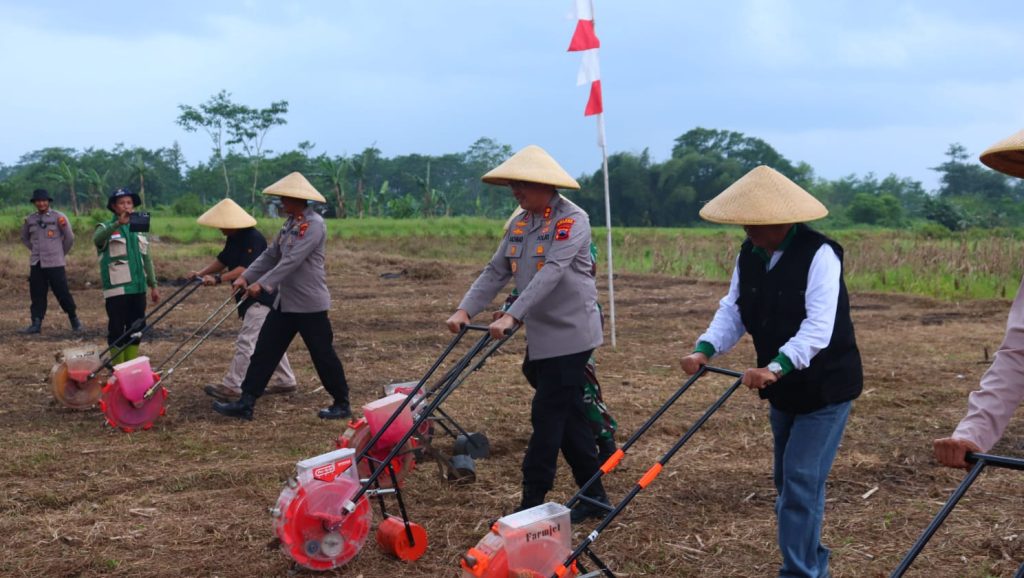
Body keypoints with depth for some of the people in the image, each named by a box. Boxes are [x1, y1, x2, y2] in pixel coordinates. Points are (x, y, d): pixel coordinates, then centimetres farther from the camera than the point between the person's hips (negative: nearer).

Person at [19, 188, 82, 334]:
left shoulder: (58, 217, -5)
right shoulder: (30, 219, 8)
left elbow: (69, 237, 0)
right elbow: (24, 238, 24)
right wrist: (35, 250, 15)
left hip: (55, 263, -4)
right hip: (36, 263, 4)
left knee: (62, 293, -2)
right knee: (37, 295, 3)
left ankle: (74, 320, 14)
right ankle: (36, 324, 7)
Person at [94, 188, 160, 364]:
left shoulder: (139, 229, 14)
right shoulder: (106, 228, -3)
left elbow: (147, 259, 18)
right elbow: (97, 239, -28)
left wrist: (153, 285, 14)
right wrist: (118, 223, -43)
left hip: (138, 288, 5)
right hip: (117, 289, -5)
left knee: (136, 328, 8)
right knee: (117, 329, -3)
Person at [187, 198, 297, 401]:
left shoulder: (253, 239, -22)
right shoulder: (234, 239, 9)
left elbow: (245, 269, -30)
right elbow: (222, 260, 16)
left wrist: (218, 279, -36)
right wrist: (201, 273, 2)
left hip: (262, 298, -11)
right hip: (253, 298, 11)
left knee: (246, 341, -12)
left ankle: (231, 386, -12)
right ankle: (285, 381, 24)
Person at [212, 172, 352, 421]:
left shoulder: (314, 224, -17)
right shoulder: (290, 224, 12)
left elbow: (292, 260, -24)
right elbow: (271, 255, 14)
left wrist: (262, 284, -26)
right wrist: (246, 277, 3)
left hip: (309, 304, -9)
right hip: (285, 302, 9)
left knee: (323, 355, 2)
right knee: (264, 351, 6)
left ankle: (342, 405, 16)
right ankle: (246, 403, 8)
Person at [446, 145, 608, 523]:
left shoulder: (572, 220, -15)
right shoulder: (521, 223, 10)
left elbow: (550, 273, -26)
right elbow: (496, 272, 8)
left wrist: (512, 316, -33)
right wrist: (465, 310, -5)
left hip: (569, 334, -8)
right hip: (541, 335, 8)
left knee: (548, 416, -7)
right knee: (570, 417, 12)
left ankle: (532, 502, -1)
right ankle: (593, 497, 20)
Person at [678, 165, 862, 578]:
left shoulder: (819, 254, -22)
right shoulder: (749, 255, 1)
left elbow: (818, 327, -31)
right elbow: (732, 312, 0)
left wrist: (776, 366, -43)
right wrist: (705, 349, -18)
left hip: (826, 386, -8)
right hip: (783, 387, 8)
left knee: (801, 478, -11)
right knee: (788, 479, 16)